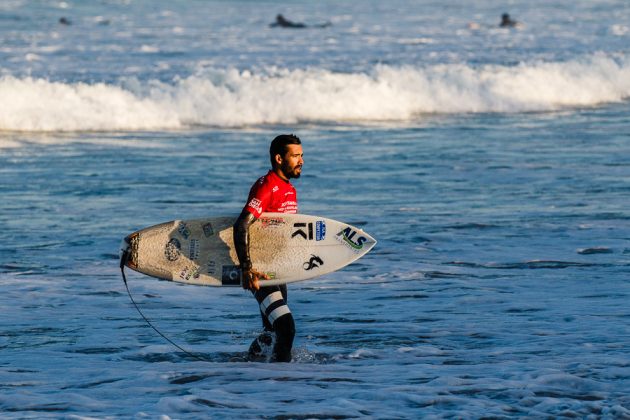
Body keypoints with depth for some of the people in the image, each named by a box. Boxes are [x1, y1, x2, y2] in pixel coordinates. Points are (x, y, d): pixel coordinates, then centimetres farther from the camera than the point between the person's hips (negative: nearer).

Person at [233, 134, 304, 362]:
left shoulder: (290, 189, 14)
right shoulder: (265, 187, -16)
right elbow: (241, 227, -26)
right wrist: (247, 268, -32)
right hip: (260, 272, -9)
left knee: (273, 333, 14)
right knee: (286, 328, -19)